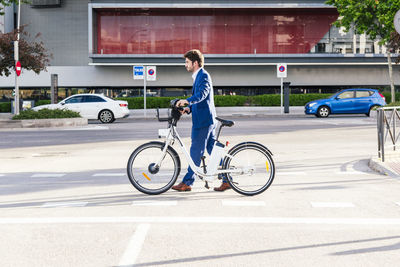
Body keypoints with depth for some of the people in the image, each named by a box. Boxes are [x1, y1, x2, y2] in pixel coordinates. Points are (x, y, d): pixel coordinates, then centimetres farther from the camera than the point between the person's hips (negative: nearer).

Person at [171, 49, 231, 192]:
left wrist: (187, 101, -42)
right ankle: (227, 180, 12)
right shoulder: (198, 76, 20)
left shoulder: (204, 76, -11)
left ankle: (187, 182, 2)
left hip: (203, 120, -10)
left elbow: (202, 94, -28)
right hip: (207, 119, 10)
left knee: (196, 151, -4)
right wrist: (188, 108, 6)